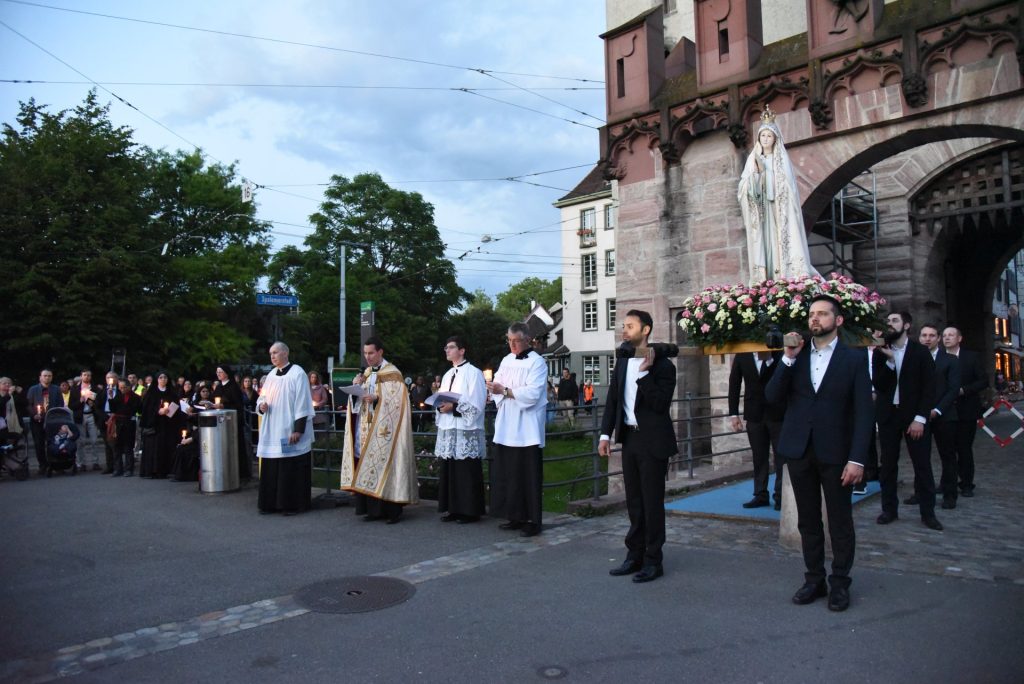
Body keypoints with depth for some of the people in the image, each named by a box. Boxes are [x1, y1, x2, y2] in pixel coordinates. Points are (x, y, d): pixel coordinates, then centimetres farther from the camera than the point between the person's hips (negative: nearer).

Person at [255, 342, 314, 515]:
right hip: (271, 432, 7)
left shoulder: (297, 373, -8)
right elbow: (262, 397, 19)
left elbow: (302, 403, -13)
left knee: (291, 470, -2)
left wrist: (298, 430, -18)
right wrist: (261, 405, -6)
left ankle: (293, 505, 7)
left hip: (290, 431, -7)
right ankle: (272, 503, 17)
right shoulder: (271, 375, 12)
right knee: (271, 470, 8)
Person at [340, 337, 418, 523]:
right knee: (367, 468, 4)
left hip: (383, 430, -6)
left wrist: (376, 399, -23)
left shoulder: (392, 373, -4)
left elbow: (396, 401, -11)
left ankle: (392, 510, 0)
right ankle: (373, 508, 11)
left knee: (384, 466, -7)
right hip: (365, 429, 6)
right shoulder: (366, 373, 16)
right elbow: (357, 400, 15)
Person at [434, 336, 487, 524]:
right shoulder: (447, 375, 18)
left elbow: (477, 404, -12)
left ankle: (470, 511, 4)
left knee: (467, 473, -4)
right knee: (449, 471, 9)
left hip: (466, 431, -8)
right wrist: (441, 406, -1)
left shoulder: (473, 373, -5)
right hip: (448, 430, 8)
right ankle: (454, 509, 17)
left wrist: (453, 407, -19)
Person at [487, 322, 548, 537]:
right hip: (506, 428, 6)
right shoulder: (506, 361, 15)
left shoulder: (537, 362, -5)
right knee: (508, 474, 8)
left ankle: (532, 520, 6)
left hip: (527, 429, -6)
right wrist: (493, 390, -10)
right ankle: (515, 516, 19)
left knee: (528, 476, -2)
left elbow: (533, 393, -17)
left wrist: (505, 391, -18)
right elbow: (498, 387, 13)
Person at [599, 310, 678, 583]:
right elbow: (613, 399, 11)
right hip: (629, 438, 6)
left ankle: (653, 561, 13)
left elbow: (660, 404, -20)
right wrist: (606, 434, 5)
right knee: (634, 502, 14)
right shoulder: (623, 361, 9)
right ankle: (635, 556, 24)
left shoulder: (662, 365, -11)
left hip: (652, 441, -6)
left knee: (652, 502, 2)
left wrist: (645, 372, -25)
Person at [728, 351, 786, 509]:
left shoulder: (781, 354, -11)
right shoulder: (742, 356, -3)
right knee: (759, 457, 8)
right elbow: (734, 385, 4)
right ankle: (761, 495, 15)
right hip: (754, 415, 2)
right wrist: (733, 413, 1)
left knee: (781, 456, 4)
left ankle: (781, 497, 12)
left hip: (778, 414, -2)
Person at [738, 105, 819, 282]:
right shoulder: (752, 159, 14)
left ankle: (785, 280, -15)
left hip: (778, 210, -2)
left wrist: (763, 167, -11)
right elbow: (746, 185, 1)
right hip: (759, 210, 2)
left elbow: (785, 184, -6)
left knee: (779, 241, -11)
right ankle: (764, 282, -9)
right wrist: (756, 165, -12)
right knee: (762, 243, -5)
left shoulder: (782, 158, 7)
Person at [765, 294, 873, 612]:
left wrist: (857, 458, -13)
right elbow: (772, 397, -2)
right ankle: (814, 580, 24)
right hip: (799, 450, 3)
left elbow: (863, 412, -6)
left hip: (835, 452, -3)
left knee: (840, 521, 8)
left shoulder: (853, 359, -1)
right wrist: (788, 358, -12)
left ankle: (840, 583, 21)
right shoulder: (795, 356, 7)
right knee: (808, 521, 12)